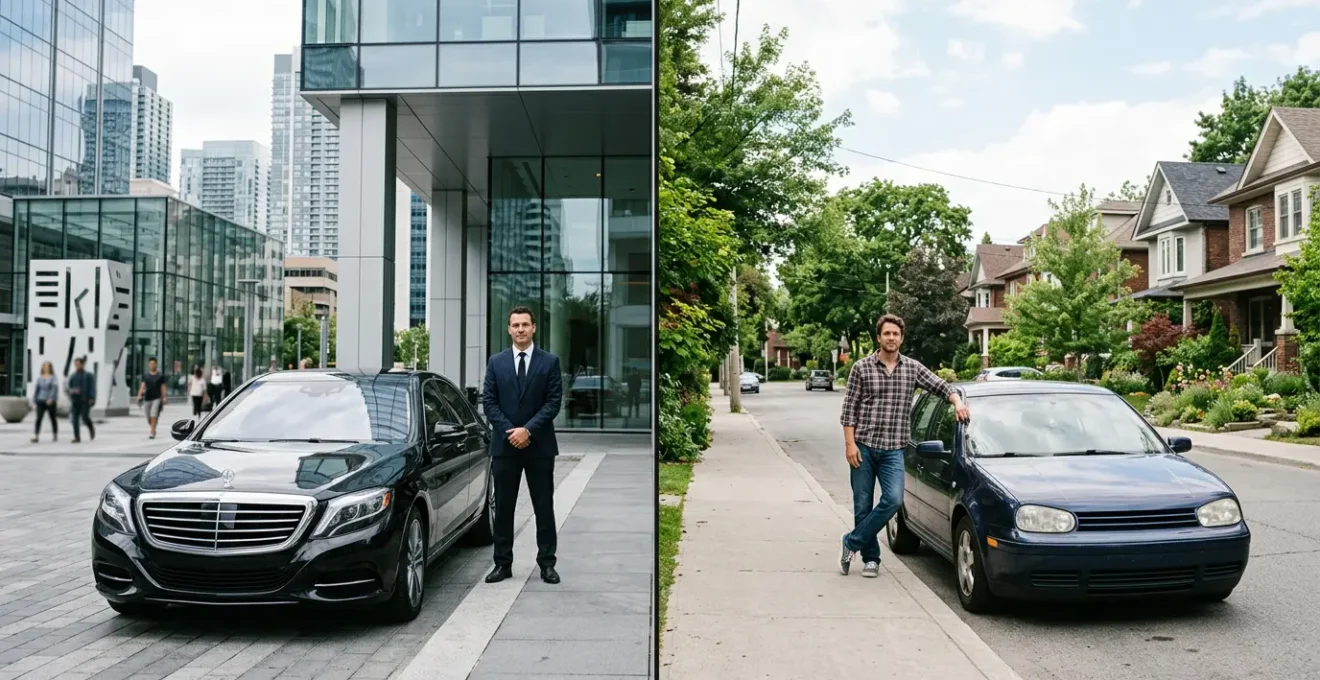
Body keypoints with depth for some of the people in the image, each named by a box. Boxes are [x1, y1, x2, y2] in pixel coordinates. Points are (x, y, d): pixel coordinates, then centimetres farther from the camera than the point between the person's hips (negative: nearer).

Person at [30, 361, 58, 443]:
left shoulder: (54, 378, -1)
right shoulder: (39, 379, 9)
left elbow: (55, 388, -14)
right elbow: (36, 389, 9)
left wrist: (51, 398, -26)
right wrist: (34, 401, 2)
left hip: (51, 402, -2)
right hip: (41, 401, 2)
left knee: (53, 418, 7)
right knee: (38, 418, -10)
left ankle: (55, 435, 20)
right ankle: (36, 436, -17)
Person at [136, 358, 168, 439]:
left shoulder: (160, 376, 5)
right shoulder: (145, 376, 10)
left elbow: (163, 387, 4)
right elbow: (142, 386, 1)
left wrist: (164, 398, -3)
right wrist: (139, 395, -13)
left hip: (157, 398, -3)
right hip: (147, 399, 3)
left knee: (153, 415, -17)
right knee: (149, 419, 8)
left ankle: (152, 433, -15)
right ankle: (153, 430, 32)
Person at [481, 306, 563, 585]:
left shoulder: (550, 362, 2)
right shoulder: (496, 362, 7)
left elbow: (554, 402, -4)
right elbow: (488, 401, 2)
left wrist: (528, 430, -13)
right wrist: (509, 432, -9)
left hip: (540, 446, -1)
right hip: (504, 445, 2)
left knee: (544, 507, 4)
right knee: (503, 507, 6)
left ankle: (547, 563, 12)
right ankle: (503, 563, 14)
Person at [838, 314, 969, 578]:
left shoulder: (913, 368, 7)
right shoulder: (862, 368, 1)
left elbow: (942, 387, 13)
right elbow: (849, 409, 0)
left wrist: (957, 401, -8)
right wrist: (850, 443, -8)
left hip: (893, 450, 1)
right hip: (863, 447, -1)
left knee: (893, 499, -16)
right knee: (863, 505, 3)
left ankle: (852, 542, 1)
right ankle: (870, 557, 20)